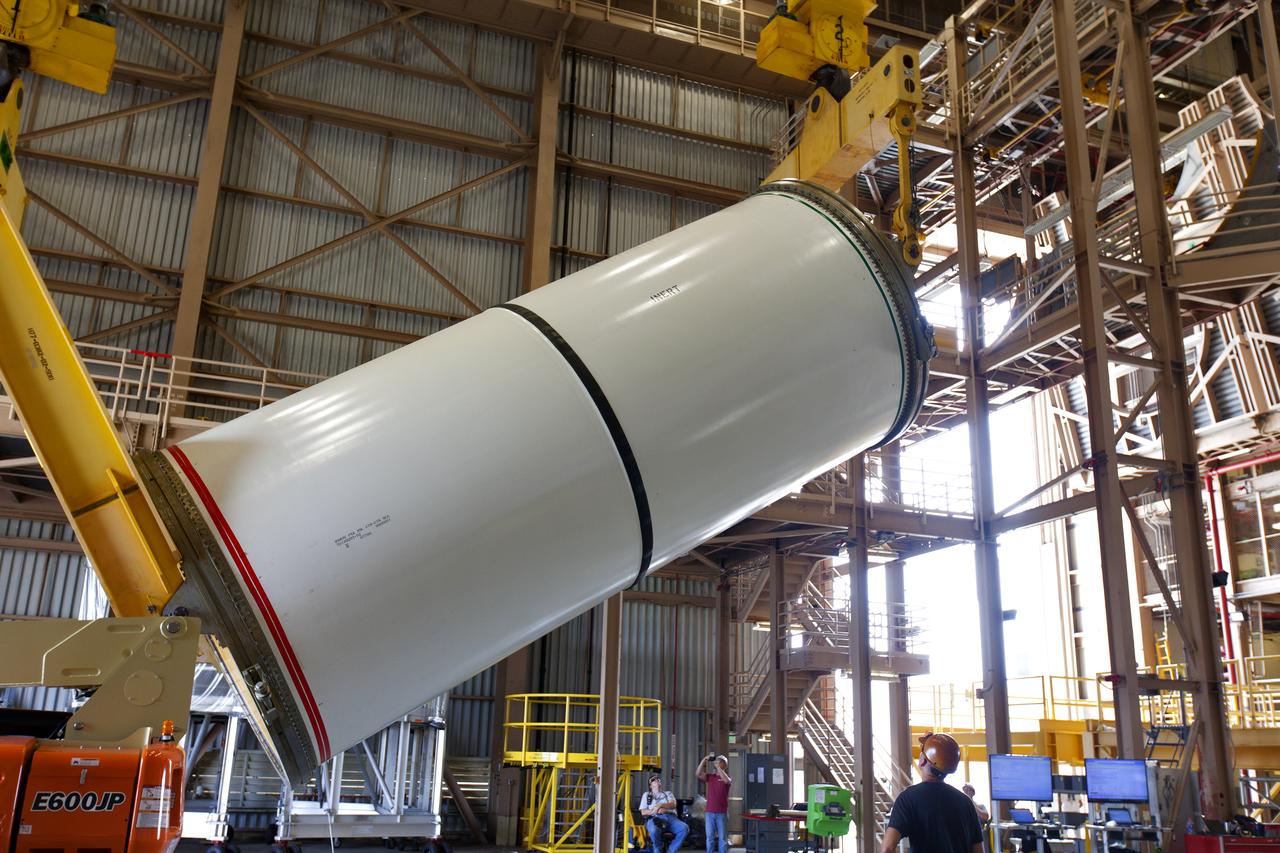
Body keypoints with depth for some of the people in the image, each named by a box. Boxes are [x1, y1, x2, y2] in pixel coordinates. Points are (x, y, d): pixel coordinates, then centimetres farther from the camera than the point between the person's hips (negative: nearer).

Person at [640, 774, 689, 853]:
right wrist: (655, 811, -5)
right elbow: (643, 812, 12)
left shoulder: (668, 793, 29)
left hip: (671, 817, 2)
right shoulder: (647, 795, 25)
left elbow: (673, 805, 8)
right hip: (655, 818, -2)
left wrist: (660, 805, -8)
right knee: (654, 830, -40)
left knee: (684, 828, -30)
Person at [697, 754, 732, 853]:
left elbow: (727, 780, -23)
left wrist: (718, 766, -22)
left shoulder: (727, 777, 1)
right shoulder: (710, 776, 8)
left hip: (722, 812, -2)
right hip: (710, 811, 2)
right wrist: (704, 760, -14)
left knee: (723, 837, 4)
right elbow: (698, 774, -7)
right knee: (709, 837, 6)